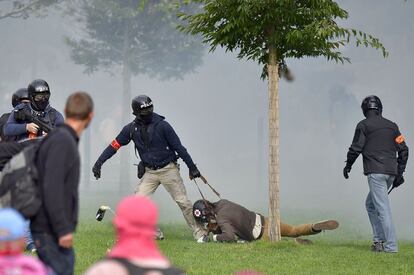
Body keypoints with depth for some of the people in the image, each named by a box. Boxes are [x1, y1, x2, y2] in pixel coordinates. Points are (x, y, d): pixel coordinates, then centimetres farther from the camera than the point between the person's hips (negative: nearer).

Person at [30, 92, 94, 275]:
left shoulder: (58, 138, 12)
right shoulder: (63, 141, -16)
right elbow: (52, 188, -23)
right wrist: (63, 229, -24)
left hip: (52, 232, 9)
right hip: (52, 232, -9)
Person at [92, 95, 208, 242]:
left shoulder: (162, 125, -12)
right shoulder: (131, 128, -2)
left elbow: (178, 147, -9)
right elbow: (114, 146, 1)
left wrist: (192, 167, -7)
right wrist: (98, 163, -4)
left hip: (168, 169, -3)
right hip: (149, 172, 4)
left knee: (183, 201, -4)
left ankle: (199, 233, 4)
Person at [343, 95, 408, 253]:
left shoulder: (364, 125, -1)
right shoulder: (392, 126, 16)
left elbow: (356, 148, -5)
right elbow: (403, 150, 13)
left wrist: (348, 165, 11)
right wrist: (399, 173, 16)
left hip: (375, 172, -6)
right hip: (391, 172, 6)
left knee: (383, 208, -8)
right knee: (371, 204, 20)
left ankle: (391, 246, -13)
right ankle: (379, 240, 13)